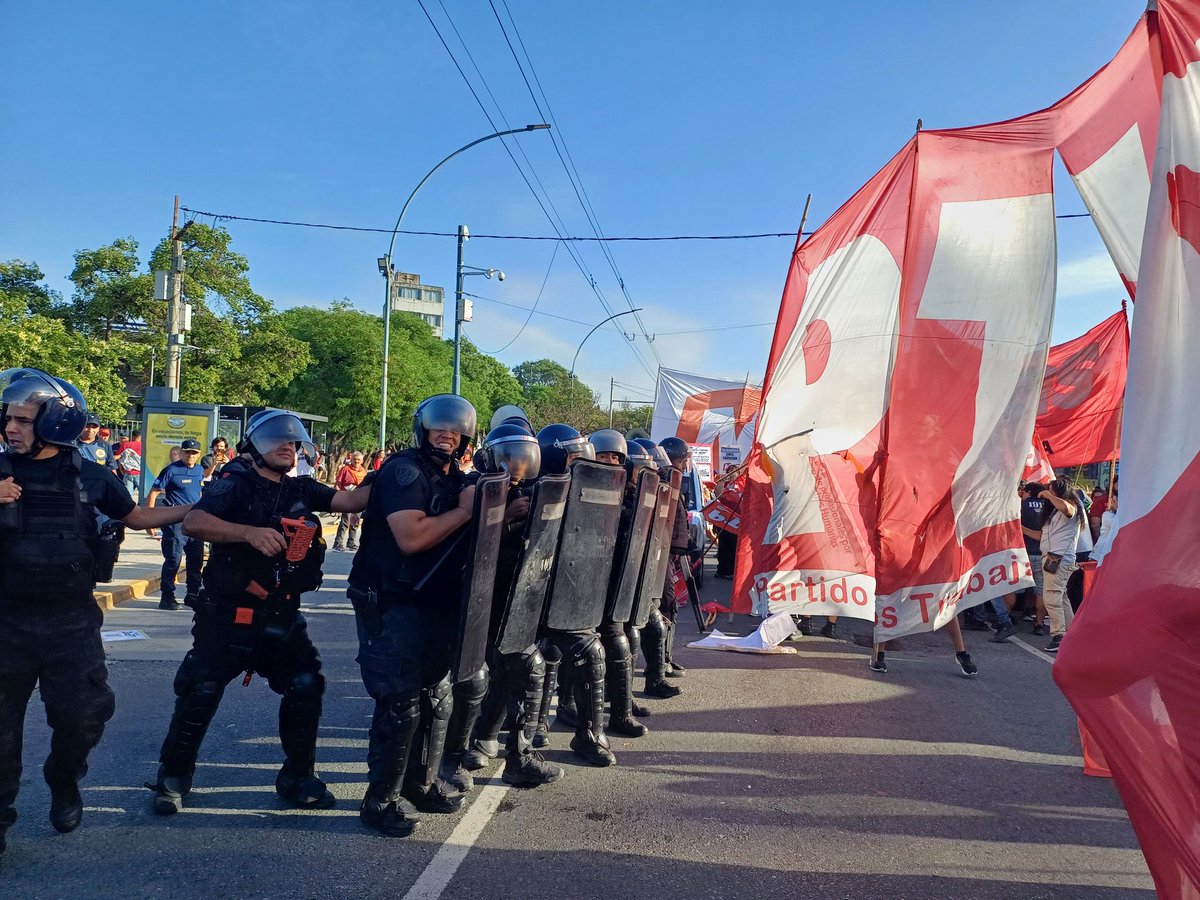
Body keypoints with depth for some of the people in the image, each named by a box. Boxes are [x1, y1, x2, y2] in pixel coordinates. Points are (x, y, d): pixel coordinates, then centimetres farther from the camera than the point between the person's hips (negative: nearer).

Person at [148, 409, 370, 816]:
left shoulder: (302, 490, 6)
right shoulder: (236, 484, -9)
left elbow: (351, 500, -6)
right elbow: (192, 522, -25)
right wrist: (250, 532, -36)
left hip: (282, 617, 5)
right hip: (228, 615, -5)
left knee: (306, 687, 3)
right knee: (200, 693, 1)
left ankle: (298, 777, 19)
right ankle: (173, 777, 22)